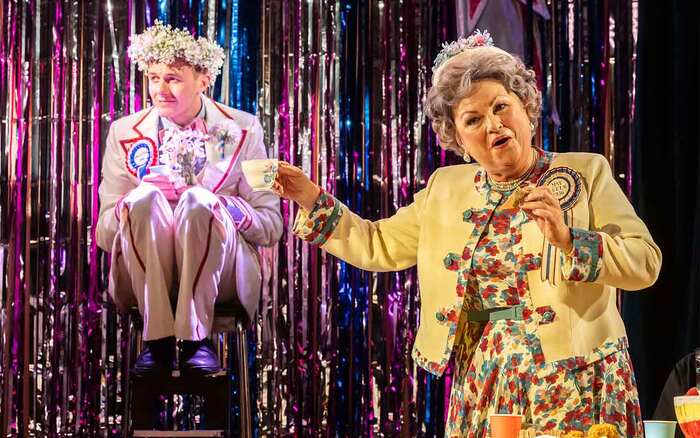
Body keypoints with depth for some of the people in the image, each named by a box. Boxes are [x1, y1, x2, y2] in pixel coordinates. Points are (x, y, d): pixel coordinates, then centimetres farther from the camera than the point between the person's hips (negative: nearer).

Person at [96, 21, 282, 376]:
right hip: (144, 277, 1)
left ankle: (195, 339, -30)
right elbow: (104, 234, 5)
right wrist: (132, 202, -17)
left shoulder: (242, 131, 5)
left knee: (198, 200, -31)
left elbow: (271, 226, 2)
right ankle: (158, 341, -29)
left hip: (220, 275, -1)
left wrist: (226, 207, -18)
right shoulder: (125, 134, 8)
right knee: (145, 198, -29)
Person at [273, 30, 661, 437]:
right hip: (482, 387, 4)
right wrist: (313, 200, 7)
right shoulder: (447, 188, 10)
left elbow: (646, 263, -9)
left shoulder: (585, 173, -3)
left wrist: (569, 240, -22)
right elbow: (378, 245, 15)